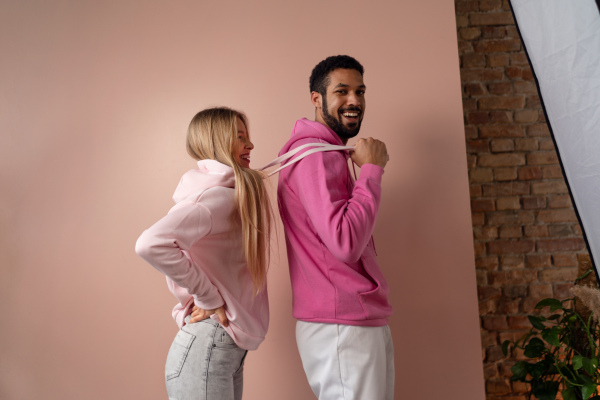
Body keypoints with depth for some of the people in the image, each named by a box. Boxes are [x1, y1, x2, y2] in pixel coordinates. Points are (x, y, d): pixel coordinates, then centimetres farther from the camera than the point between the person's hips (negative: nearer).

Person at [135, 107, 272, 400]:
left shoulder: (230, 193, 12)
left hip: (229, 349, 9)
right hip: (208, 345, -9)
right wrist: (211, 299, -20)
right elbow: (151, 244, -29)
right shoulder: (220, 195, -17)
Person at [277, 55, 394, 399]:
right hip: (341, 328, -10)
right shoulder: (314, 154, -15)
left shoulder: (329, 153, 18)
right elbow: (346, 243, -26)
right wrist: (371, 170, -16)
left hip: (366, 322, 10)